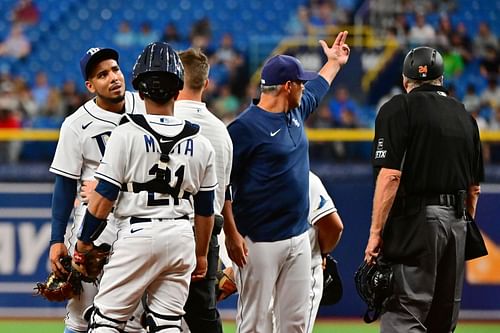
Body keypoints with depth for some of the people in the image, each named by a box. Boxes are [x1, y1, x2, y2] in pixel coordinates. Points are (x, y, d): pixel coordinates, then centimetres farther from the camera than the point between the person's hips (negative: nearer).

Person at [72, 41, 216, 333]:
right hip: (181, 237, 4)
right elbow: (205, 210, 12)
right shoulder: (201, 144, 5)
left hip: (137, 233, -4)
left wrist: (84, 242, 3)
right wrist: (201, 254, 24)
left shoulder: (126, 135, -7)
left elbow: (103, 200, -8)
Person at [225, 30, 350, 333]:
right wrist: (231, 234, -19)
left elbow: (317, 89, 36)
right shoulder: (246, 126, -15)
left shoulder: (296, 111, 10)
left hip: (299, 237, 8)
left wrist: (334, 63, 48)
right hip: (260, 241, -8)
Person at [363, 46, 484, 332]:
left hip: (415, 222, -6)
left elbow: (391, 175, -14)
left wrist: (376, 233, -13)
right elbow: (474, 187, 16)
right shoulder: (464, 116, 15)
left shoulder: (400, 108, -5)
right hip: (456, 222, 6)